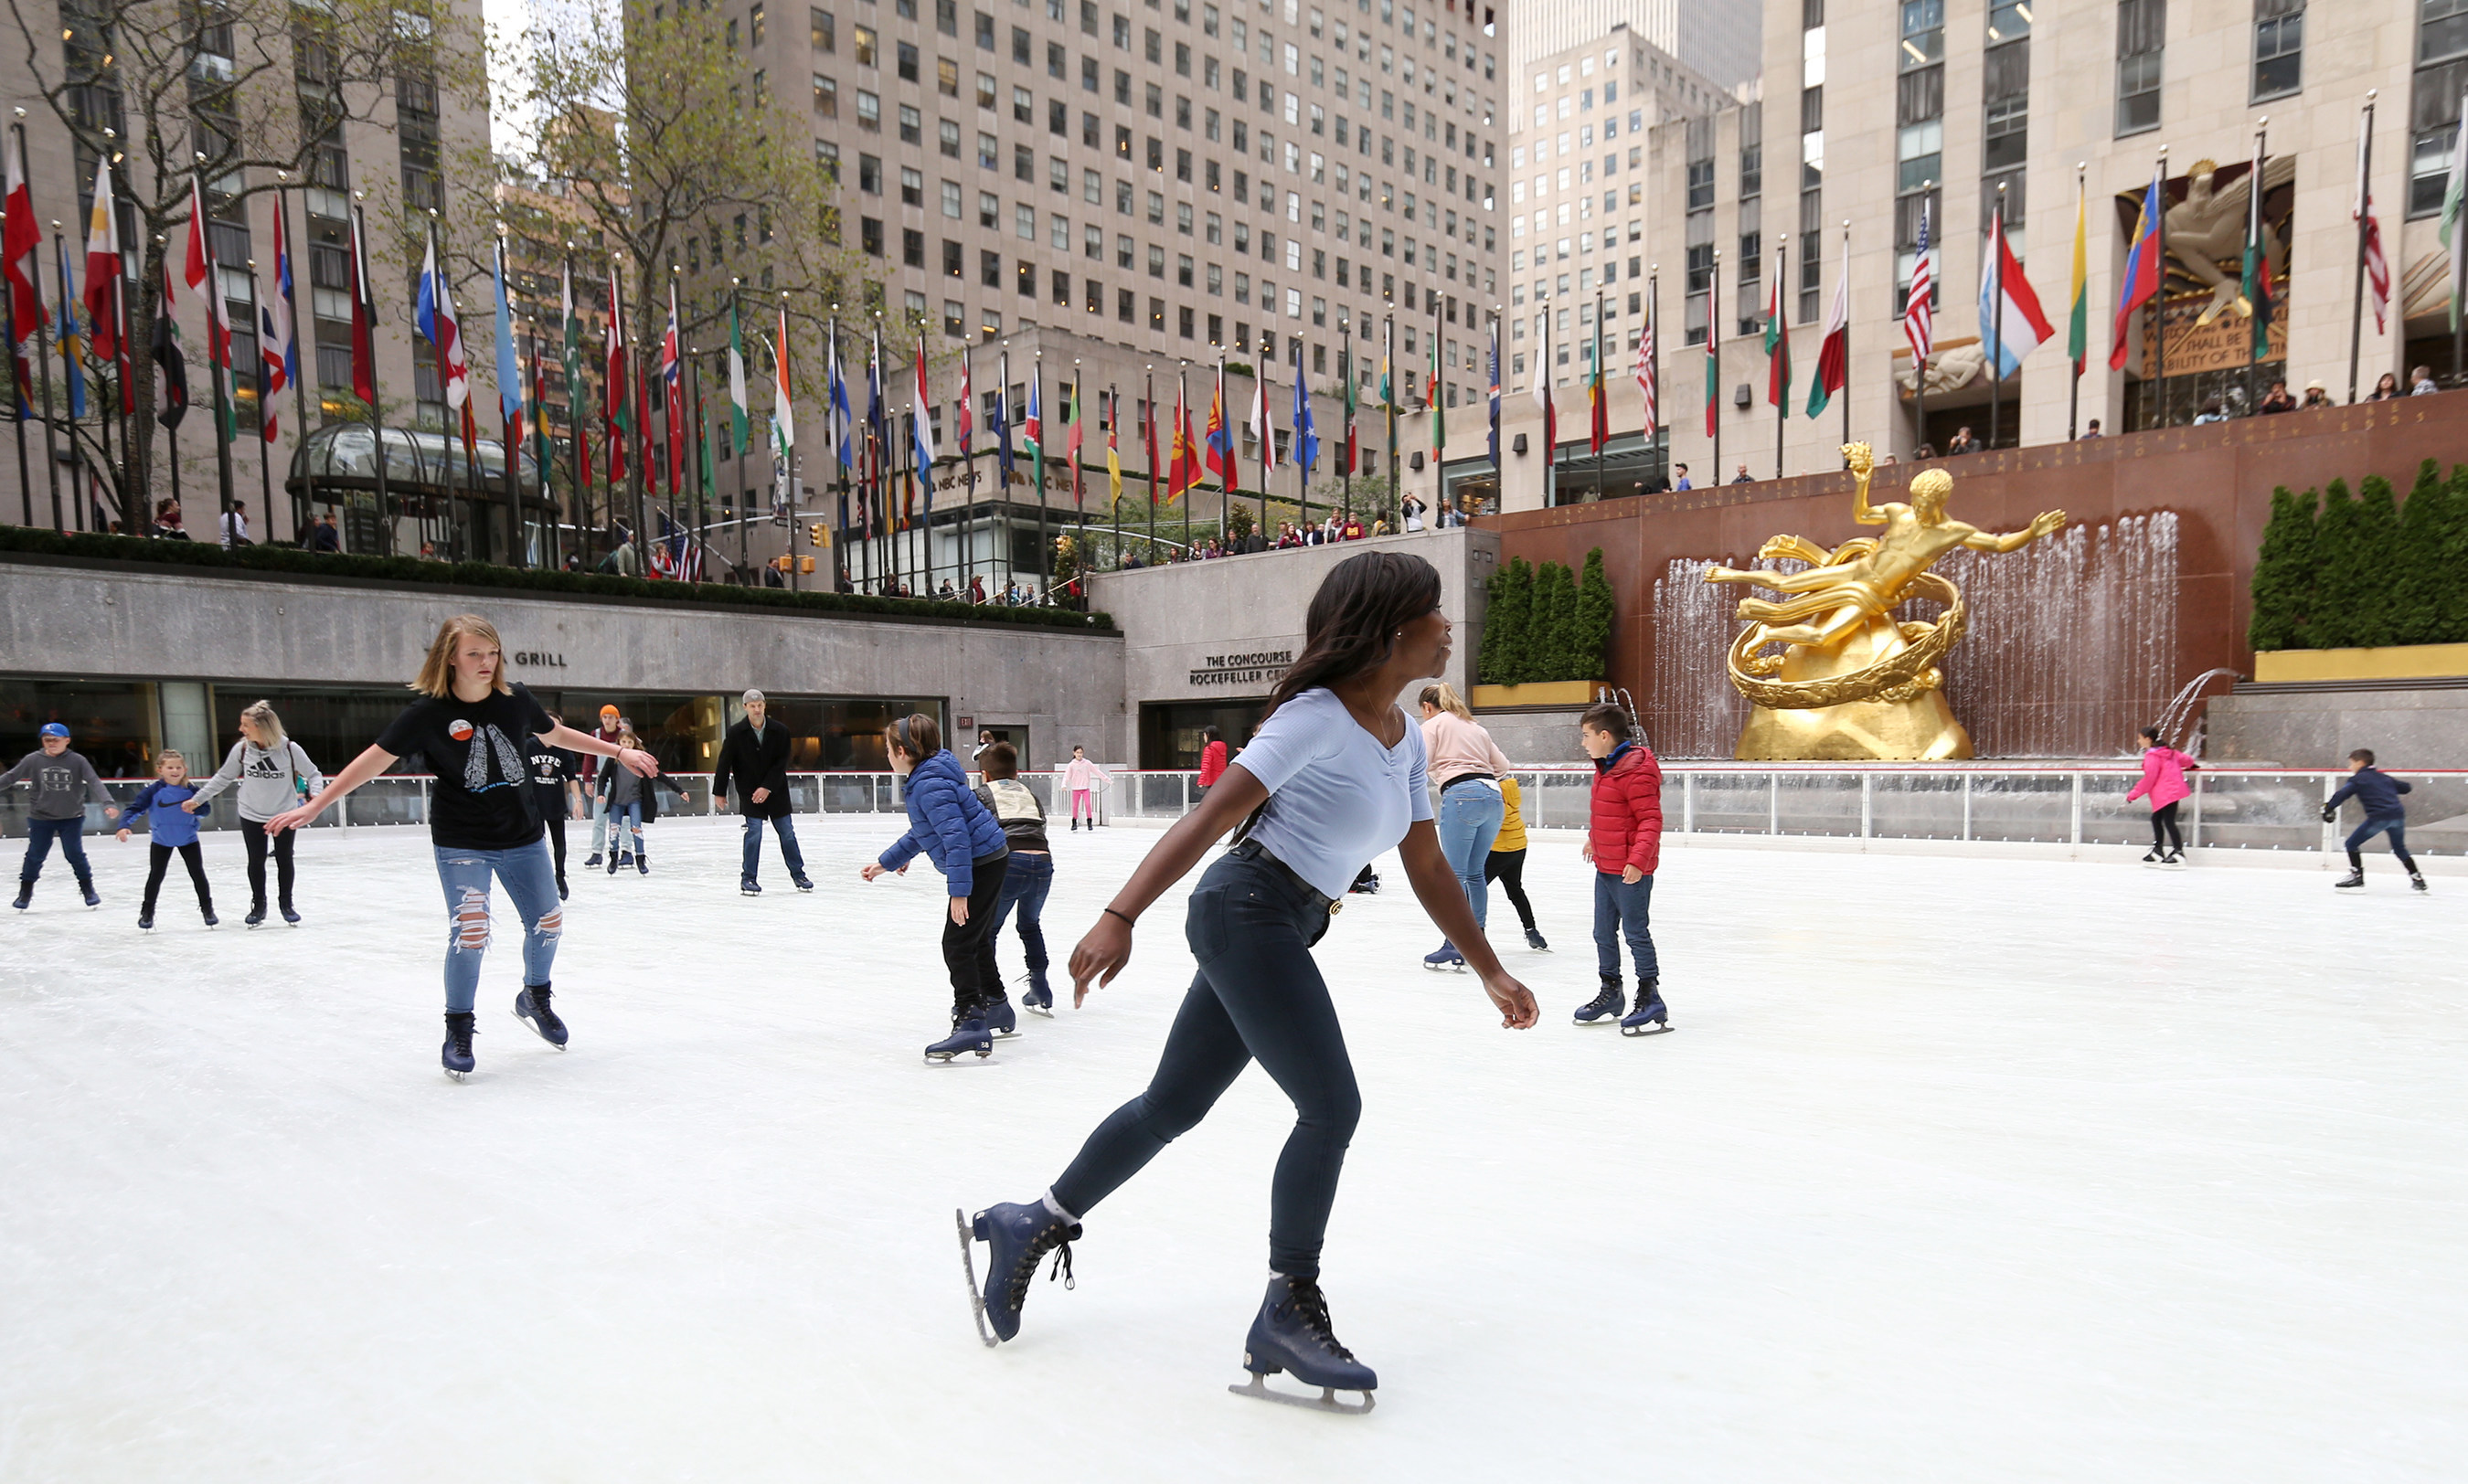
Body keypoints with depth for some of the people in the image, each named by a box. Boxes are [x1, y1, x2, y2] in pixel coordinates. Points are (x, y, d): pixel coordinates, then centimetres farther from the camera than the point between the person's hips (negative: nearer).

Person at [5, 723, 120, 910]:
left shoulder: (77, 761, -9)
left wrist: (108, 803, -25)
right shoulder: (33, 760, -6)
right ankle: (25, 893, 25)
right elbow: (11, 777, 3)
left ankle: (88, 890, 18)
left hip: (72, 818, -1)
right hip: (40, 817, 1)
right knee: (35, 856, 8)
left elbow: (94, 783, -14)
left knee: (75, 854, 3)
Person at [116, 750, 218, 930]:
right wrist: (124, 826, -30)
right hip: (161, 841, -1)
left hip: (188, 840, 1)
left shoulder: (190, 791, -8)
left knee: (198, 873, 4)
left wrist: (194, 808, -23)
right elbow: (135, 808, -17)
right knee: (155, 875, 6)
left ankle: (207, 909, 17)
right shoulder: (153, 791, -15)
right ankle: (147, 912, 20)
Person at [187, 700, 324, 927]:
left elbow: (313, 774, -9)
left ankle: (286, 903, 26)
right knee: (256, 860, 7)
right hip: (252, 815, 2)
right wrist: (198, 799, 5)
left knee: (284, 859, 9)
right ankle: (258, 905, 24)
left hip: (285, 814, -1)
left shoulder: (289, 749, -18)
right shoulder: (241, 749, -11)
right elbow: (223, 777, 4)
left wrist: (315, 793, -28)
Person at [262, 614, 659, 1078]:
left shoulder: (515, 699, -5)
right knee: (469, 933, -14)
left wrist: (619, 752, 17)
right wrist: (315, 806, -11)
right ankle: (458, 1031, 8)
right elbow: (375, 759, -10)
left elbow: (555, 735, 12)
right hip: (462, 843, -4)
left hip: (523, 836, 4)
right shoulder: (429, 712, -14)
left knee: (547, 921, 9)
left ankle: (535, 999, 37)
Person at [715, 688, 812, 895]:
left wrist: (767, 787, -16)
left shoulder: (780, 731, -6)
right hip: (749, 793, -2)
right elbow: (724, 763, -3)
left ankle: (798, 874, 18)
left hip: (776, 791, 2)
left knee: (787, 833, 6)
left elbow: (782, 764, -7)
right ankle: (748, 878, 3)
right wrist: (720, 792, 0)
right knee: (754, 834, -8)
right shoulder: (735, 733, -8)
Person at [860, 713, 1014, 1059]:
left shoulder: (930, 784, -21)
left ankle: (970, 1024, -13)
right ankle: (997, 1010, 37)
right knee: (977, 940, 22)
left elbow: (956, 836, -29)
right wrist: (886, 862, 28)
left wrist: (959, 890, -30)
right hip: (988, 860, 11)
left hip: (980, 863, -11)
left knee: (957, 945, -10)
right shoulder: (925, 778, 12)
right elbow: (920, 833, 24)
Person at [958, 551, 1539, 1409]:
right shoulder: (1318, 717, -14)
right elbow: (1211, 817, -18)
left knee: (1173, 1106, 15)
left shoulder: (1406, 740, 11)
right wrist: (1120, 917, -25)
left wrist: (1491, 973, 18)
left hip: (1282, 934, 9)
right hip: (1245, 911, -9)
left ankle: (1034, 1226, 33)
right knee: (1331, 1105, -7)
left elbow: (1428, 869, 16)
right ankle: (1289, 1314, 9)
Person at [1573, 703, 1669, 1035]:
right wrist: (1594, 840, 36)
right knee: (1603, 932, 16)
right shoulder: (1605, 767, 10)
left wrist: (1638, 860, -30)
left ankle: (1650, 999, 9)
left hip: (1631, 871, -10)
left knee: (1636, 933, -2)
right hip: (1605, 867, 10)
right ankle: (1611, 992, 31)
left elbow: (1651, 820, -23)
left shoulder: (1636, 772, -21)